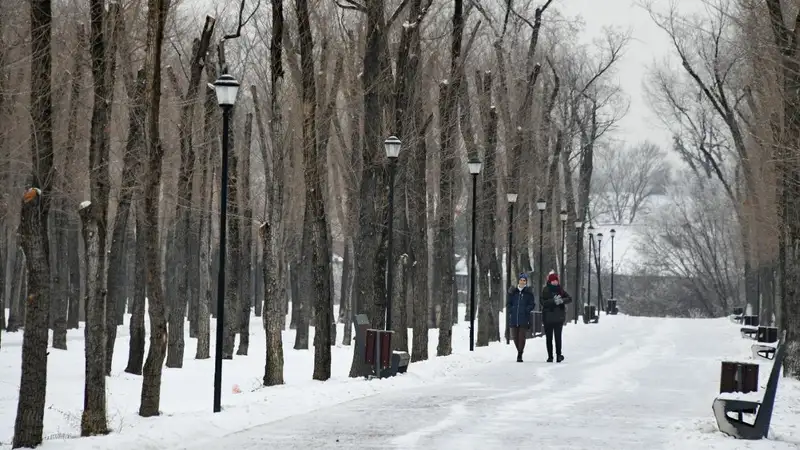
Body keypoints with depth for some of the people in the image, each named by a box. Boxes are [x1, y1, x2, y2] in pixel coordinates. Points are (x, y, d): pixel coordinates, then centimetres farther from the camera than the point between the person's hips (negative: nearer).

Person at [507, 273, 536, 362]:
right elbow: (508, 303, 13)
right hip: (513, 318, 3)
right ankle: (520, 351, 25)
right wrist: (511, 310, -2)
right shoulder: (513, 292, 10)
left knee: (521, 337, -9)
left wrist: (526, 310, -10)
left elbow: (532, 304, 4)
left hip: (524, 319, -3)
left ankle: (520, 355, -5)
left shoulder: (529, 292, 4)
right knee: (515, 336, 5)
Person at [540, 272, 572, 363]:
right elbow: (543, 302, -11)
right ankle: (550, 356, 6)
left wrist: (562, 300, -19)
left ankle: (558, 355, -1)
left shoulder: (560, 290, 7)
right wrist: (553, 301, -24)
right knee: (549, 337, 2)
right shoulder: (545, 290, 0)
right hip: (548, 317, -1)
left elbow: (569, 299, 1)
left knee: (558, 337, -4)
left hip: (559, 317, 1)